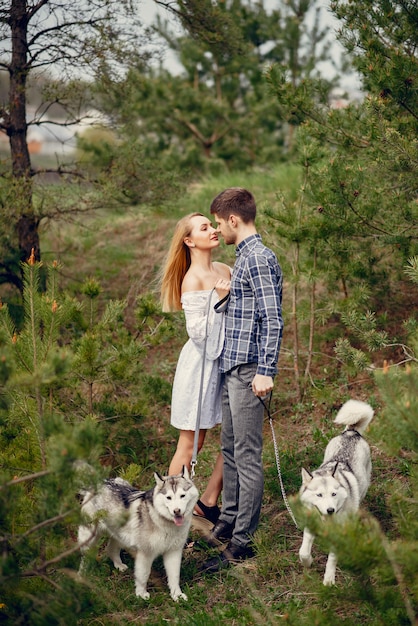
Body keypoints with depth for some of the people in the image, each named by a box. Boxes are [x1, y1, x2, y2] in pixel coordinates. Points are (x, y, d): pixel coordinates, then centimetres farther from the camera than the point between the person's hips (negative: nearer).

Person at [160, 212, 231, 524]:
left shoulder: (225, 270, 7)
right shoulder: (192, 280, -14)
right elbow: (197, 332, -19)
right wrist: (219, 300, -24)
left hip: (225, 360, 7)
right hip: (201, 362, -7)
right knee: (190, 443, 1)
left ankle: (208, 502, 21)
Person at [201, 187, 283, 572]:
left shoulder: (260, 259, -14)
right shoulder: (245, 257, 17)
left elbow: (273, 320, -20)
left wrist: (266, 372, -22)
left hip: (248, 370, -10)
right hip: (232, 368, 11)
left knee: (247, 457, -6)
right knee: (230, 450, 16)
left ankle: (242, 542, -3)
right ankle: (228, 524, 26)